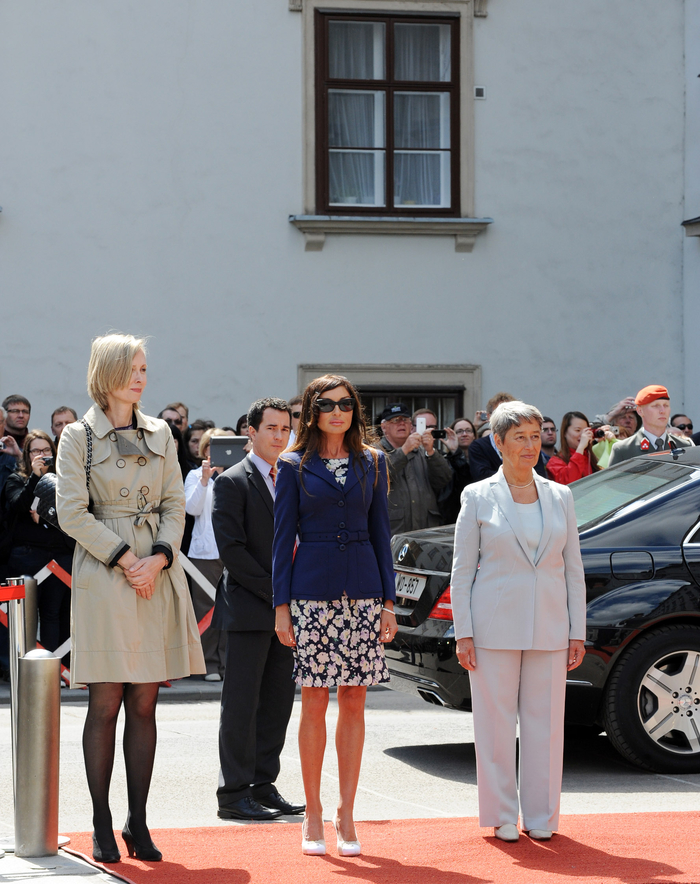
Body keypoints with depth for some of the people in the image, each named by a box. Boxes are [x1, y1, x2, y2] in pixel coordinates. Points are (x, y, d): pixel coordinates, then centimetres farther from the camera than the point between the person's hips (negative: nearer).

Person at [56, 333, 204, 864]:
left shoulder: (160, 434, 12)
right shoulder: (79, 436, -1)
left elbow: (175, 504, 10)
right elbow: (72, 512, -7)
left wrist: (158, 558, -7)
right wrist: (124, 560, -13)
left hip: (159, 577, 4)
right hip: (103, 576, -4)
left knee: (144, 705, 4)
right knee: (106, 706, -2)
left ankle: (138, 824, 9)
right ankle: (103, 828, 5)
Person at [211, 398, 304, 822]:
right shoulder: (232, 482, -5)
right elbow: (232, 549, -12)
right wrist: (272, 591, -14)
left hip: (287, 609, 7)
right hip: (248, 610, -7)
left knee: (278, 702, 8)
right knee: (242, 704, -4)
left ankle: (264, 786, 15)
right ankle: (234, 793, 1)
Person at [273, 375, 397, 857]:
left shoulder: (372, 463, 10)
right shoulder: (294, 466, 4)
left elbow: (381, 532, 11)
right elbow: (283, 537, 3)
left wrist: (388, 600, 5)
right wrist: (282, 605, -3)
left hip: (363, 589, 2)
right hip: (312, 589, -2)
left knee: (354, 703, 3)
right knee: (314, 703, 0)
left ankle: (346, 815, 9)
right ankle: (313, 816, 7)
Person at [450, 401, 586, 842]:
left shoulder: (560, 497, 9)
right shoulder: (478, 497, 1)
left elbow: (574, 570, 10)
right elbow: (462, 571, 1)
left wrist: (578, 634, 4)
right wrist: (463, 634, -6)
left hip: (548, 629, 2)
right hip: (495, 627, -2)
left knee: (545, 723, 4)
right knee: (496, 723, 0)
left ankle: (541, 816, 13)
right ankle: (502, 816, 9)